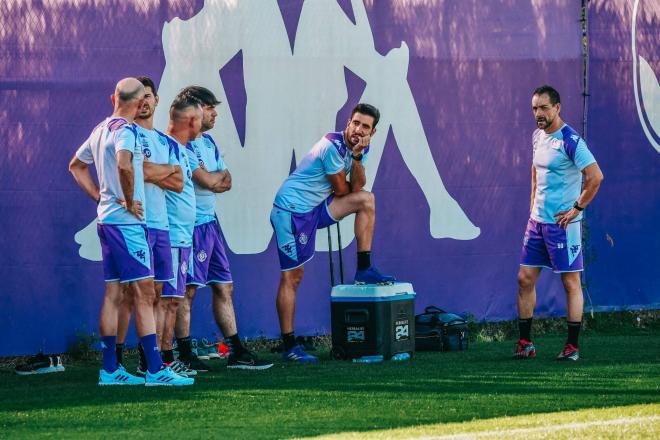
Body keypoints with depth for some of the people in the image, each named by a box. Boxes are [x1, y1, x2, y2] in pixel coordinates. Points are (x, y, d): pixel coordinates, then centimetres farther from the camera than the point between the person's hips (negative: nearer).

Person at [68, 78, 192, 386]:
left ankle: (109, 370, 12)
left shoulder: (101, 129, 15)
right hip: (126, 221, -9)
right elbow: (124, 164, -33)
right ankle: (155, 370, -14)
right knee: (144, 292, -10)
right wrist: (129, 201, -19)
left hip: (106, 218, 9)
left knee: (113, 293, 10)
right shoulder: (125, 130, -13)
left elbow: (76, 166, 27)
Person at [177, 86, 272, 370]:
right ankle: (184, 356, -1)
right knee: (188, 290, -6)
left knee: (223, 288, 9)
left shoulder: (208, 142, 17)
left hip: (210, 222, 10)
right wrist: (220, 174, 4)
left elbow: (226, 182, 14)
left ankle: (237, 353, 12)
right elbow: (208, 181, -18)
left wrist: (213, 178, -8)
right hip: (191, 224, -10)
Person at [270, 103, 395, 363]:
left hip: (315, 208, 8)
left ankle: (364, 271, 6)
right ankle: (289, 346, -4)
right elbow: (341, 190, -13)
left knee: (366, 199, 2)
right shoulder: (333, 146, -21)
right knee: (292, 276, -6)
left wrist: (357, 157, -17)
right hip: (291, 210, -8)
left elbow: (356, 187, -5)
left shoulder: (360, 148, 6)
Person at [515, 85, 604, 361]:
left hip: (563, 223, -8)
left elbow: (595, 176, -20)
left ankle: (572, 347, 3)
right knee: (525, 279, 7)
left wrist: (577, 208, -16)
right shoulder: (538, 137, 11)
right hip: (537, 221, 8)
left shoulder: (570, 140, -15)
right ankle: (525, 343, 14)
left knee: (571, 282, -1)